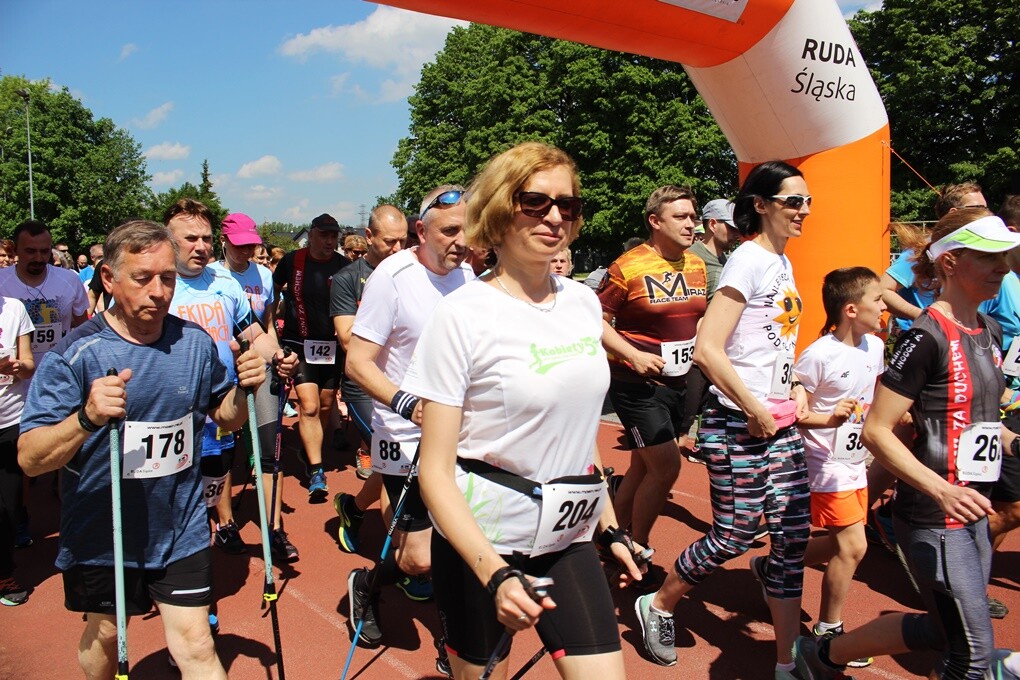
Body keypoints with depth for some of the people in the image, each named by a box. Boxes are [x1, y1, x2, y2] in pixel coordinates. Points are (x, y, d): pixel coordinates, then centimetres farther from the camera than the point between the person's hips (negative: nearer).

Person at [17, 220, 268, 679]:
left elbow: (226, 417, 9)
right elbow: (30, 460, -20)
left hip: (180, 529, 1)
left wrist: (244, 388, -13)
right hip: (100, 535, -1)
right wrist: (87, 418, -38)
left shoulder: (195, 343, -4)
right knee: (105, 632, 22)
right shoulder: (73, 355, -16)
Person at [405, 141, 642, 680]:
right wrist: (495, 574, -26)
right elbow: (435, 470, -16)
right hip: (480, 542, -4)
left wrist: (609, 526, 14)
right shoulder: (462, 315, -15)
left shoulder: (585, 302, 2)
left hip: (568, 538, 5)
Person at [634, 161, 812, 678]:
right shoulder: (748, 260, -13)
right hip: (739, 422, -8)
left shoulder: (783, 263, 13)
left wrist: (796, 389, 10)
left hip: (780, 422, 8)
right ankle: (657, 606, 26)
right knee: (733, 536, 1)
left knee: (794, 534, 8)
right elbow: (707, 349, -22)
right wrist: (756, 412, -16)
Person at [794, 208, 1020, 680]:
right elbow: (876, 431, -21)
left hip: (972, 513, 9)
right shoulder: (927, 337, -18)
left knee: (944, 630, 17)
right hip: (932, 518, -9)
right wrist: (942, 490, -28)